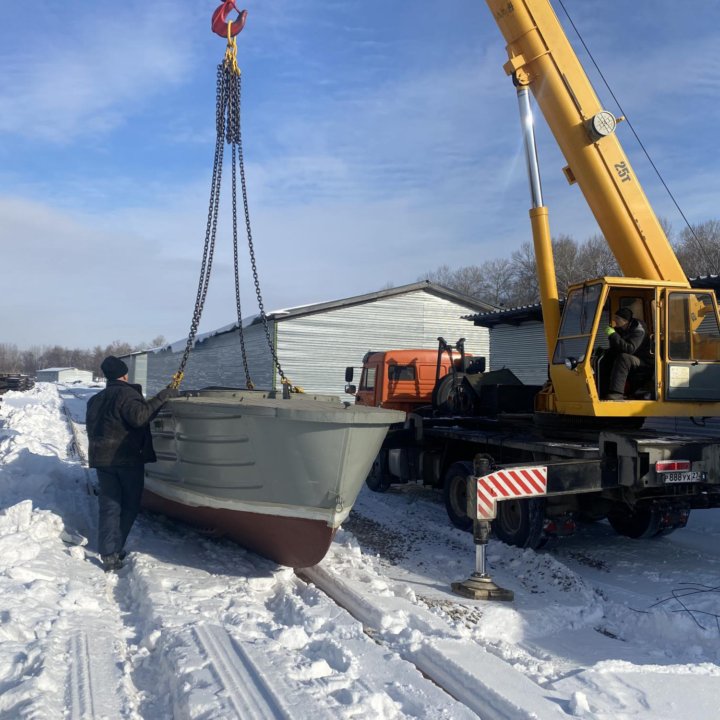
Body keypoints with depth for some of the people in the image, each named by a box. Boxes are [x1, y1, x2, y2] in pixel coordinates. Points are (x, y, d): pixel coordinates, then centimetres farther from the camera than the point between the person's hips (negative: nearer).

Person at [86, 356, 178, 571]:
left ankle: (108, 554, -1)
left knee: (109, 506, 6)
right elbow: (139, 416, -28)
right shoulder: (126, 393, -10)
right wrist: (162, 397, -25)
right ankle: (115, 550, 5)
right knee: (130, 506, 7)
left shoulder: (95, 400, 16)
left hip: (101, 458, 7)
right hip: (128, 458, -6)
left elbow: (91, 429, 21)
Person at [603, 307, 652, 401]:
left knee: (623, 357, -37)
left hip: (643, 362, -8)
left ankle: (616, 394, -45)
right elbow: (614, 350, 11)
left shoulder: (638, 330, -18)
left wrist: (613, 335, -34)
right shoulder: (619, 329, 5)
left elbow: (630, 349, -33)